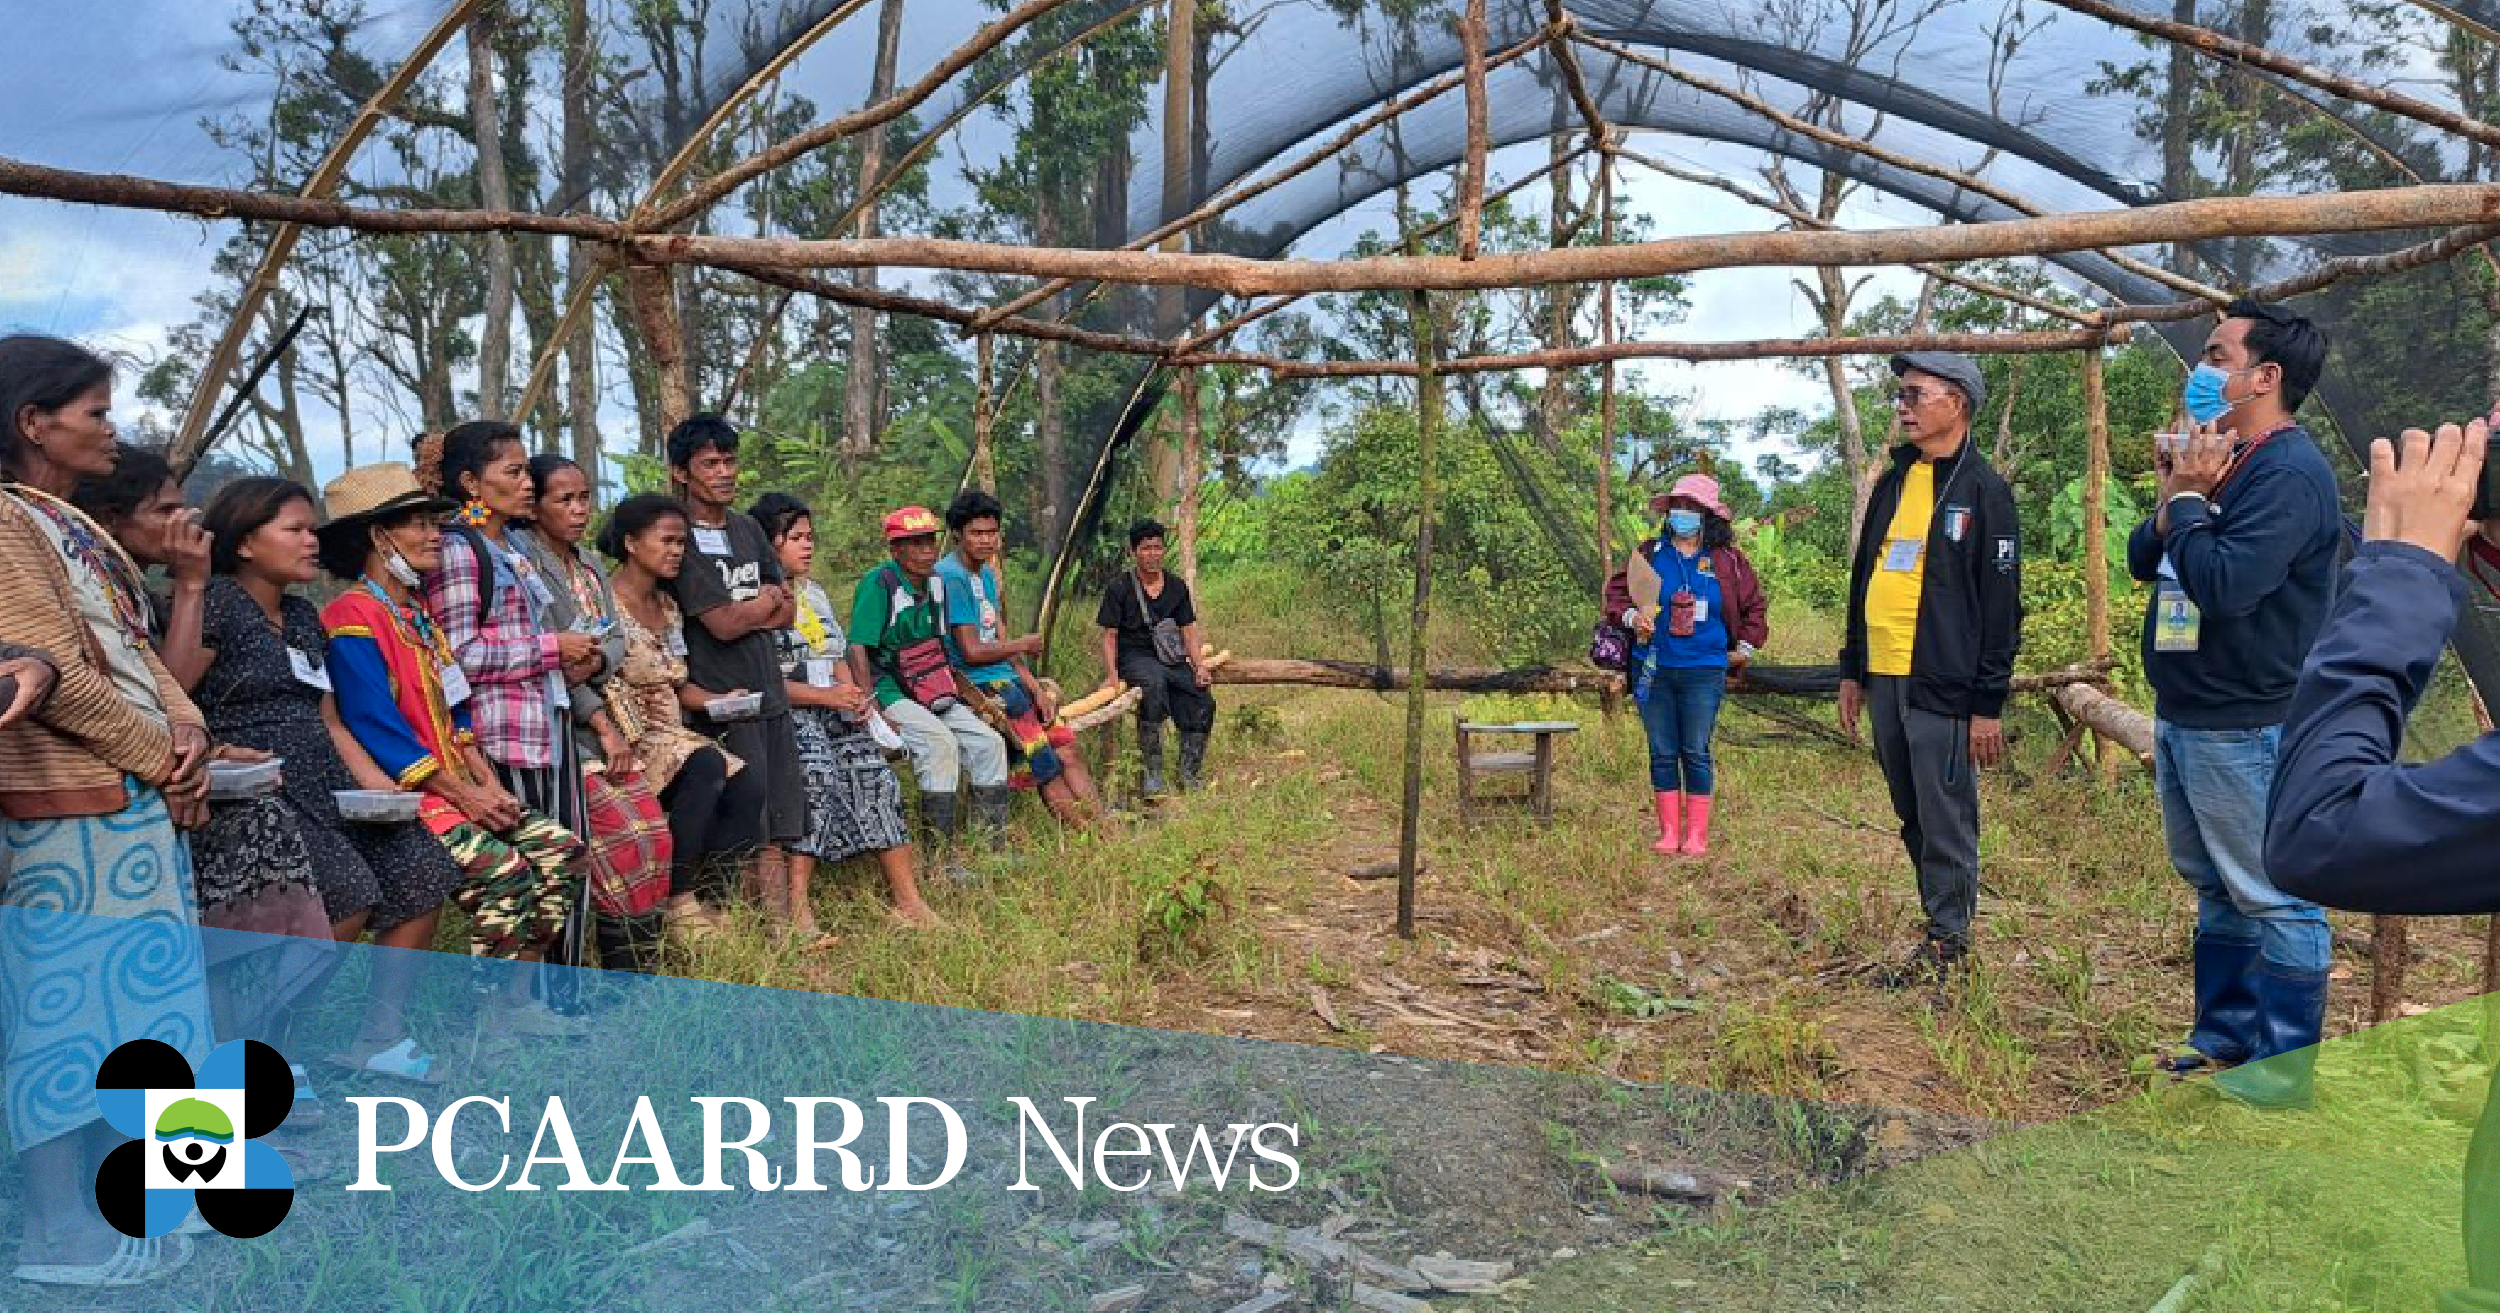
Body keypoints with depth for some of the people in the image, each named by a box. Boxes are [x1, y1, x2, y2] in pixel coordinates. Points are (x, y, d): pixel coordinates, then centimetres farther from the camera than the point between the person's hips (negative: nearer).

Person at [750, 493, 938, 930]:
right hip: (781, 712, -7)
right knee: (817, 773, -33)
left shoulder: (814, 593, 23)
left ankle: (908, 901, -18)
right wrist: (823, 696, -16)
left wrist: (855, 697, 2)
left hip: (834, 708, 7)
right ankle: (797, 905, -32)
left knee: (876, 775, -16)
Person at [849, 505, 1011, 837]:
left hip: (932, 694, 8)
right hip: (888, 693, -8)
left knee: (990, 744, -4)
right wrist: (873, 710, -27)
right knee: (941, 743, -29)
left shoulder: (936, 582, 10)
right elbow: (857, 649, -20)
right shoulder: (879, 583, -14)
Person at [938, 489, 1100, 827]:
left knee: (1068, 752, -2)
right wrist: (1024, 645, 0)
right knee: (1046, 768, -13)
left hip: (1006, 678, 9)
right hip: (978, 686, -9)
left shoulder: (986, 573, 15)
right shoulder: (951, 577, -13)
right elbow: (972, 652, -17)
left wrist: (1036, 688, 3)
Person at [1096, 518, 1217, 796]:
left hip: (1172, 659, 5)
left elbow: (1189, 631, 14)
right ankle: (1153, 771, -32)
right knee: (1154, 682, -39)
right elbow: (1109, 636, 0)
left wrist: (1199, 667, -2)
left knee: (1203, 702, -20)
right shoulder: (1120, 590, 0)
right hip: (1135, 657, -4)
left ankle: (1188, 774, -4)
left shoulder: (1177, 587, 13)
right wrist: (1112, 674, -14)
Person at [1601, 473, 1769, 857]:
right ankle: (1669, 832, 10)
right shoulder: (1649, 552, 5)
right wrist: (1631, 616, -8)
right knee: (1662, 753, 4)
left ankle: (1697, 835, 5)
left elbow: (1755, 605, 14)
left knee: (1696, 752, -2)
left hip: (1704, 672, -2)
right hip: (1653, 670, 2)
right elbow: (1616, 590, 10)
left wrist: (1745, 649, 11)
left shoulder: (1726, 560, 4)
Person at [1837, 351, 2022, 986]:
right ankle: (1944, 917, 26)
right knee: (1913, 818, 14)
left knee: (1946, 822, 0)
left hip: (1941, 688, -7)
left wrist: (1988, 704, -12)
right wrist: (1852, 671, 17)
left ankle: (1948, 941, 11)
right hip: (1883, 681, 7)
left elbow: (2001, 606, -9)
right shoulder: (1892, 482, 14)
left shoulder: (1984, 491, -7)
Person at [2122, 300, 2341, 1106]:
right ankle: (2224, 1037, 31)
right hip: (2184, 717, 10)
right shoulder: (2222, 457, 13)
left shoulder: (2288, 473, -17)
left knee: (2275, 899, 1)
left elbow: (2224, 585, -28)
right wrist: (2174, 499, -5)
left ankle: (2285, 1066, 11)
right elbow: (2143, 562, 12)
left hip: (2246, 730, -10)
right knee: (2216, 889, 19)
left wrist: (2188, 498, -15)